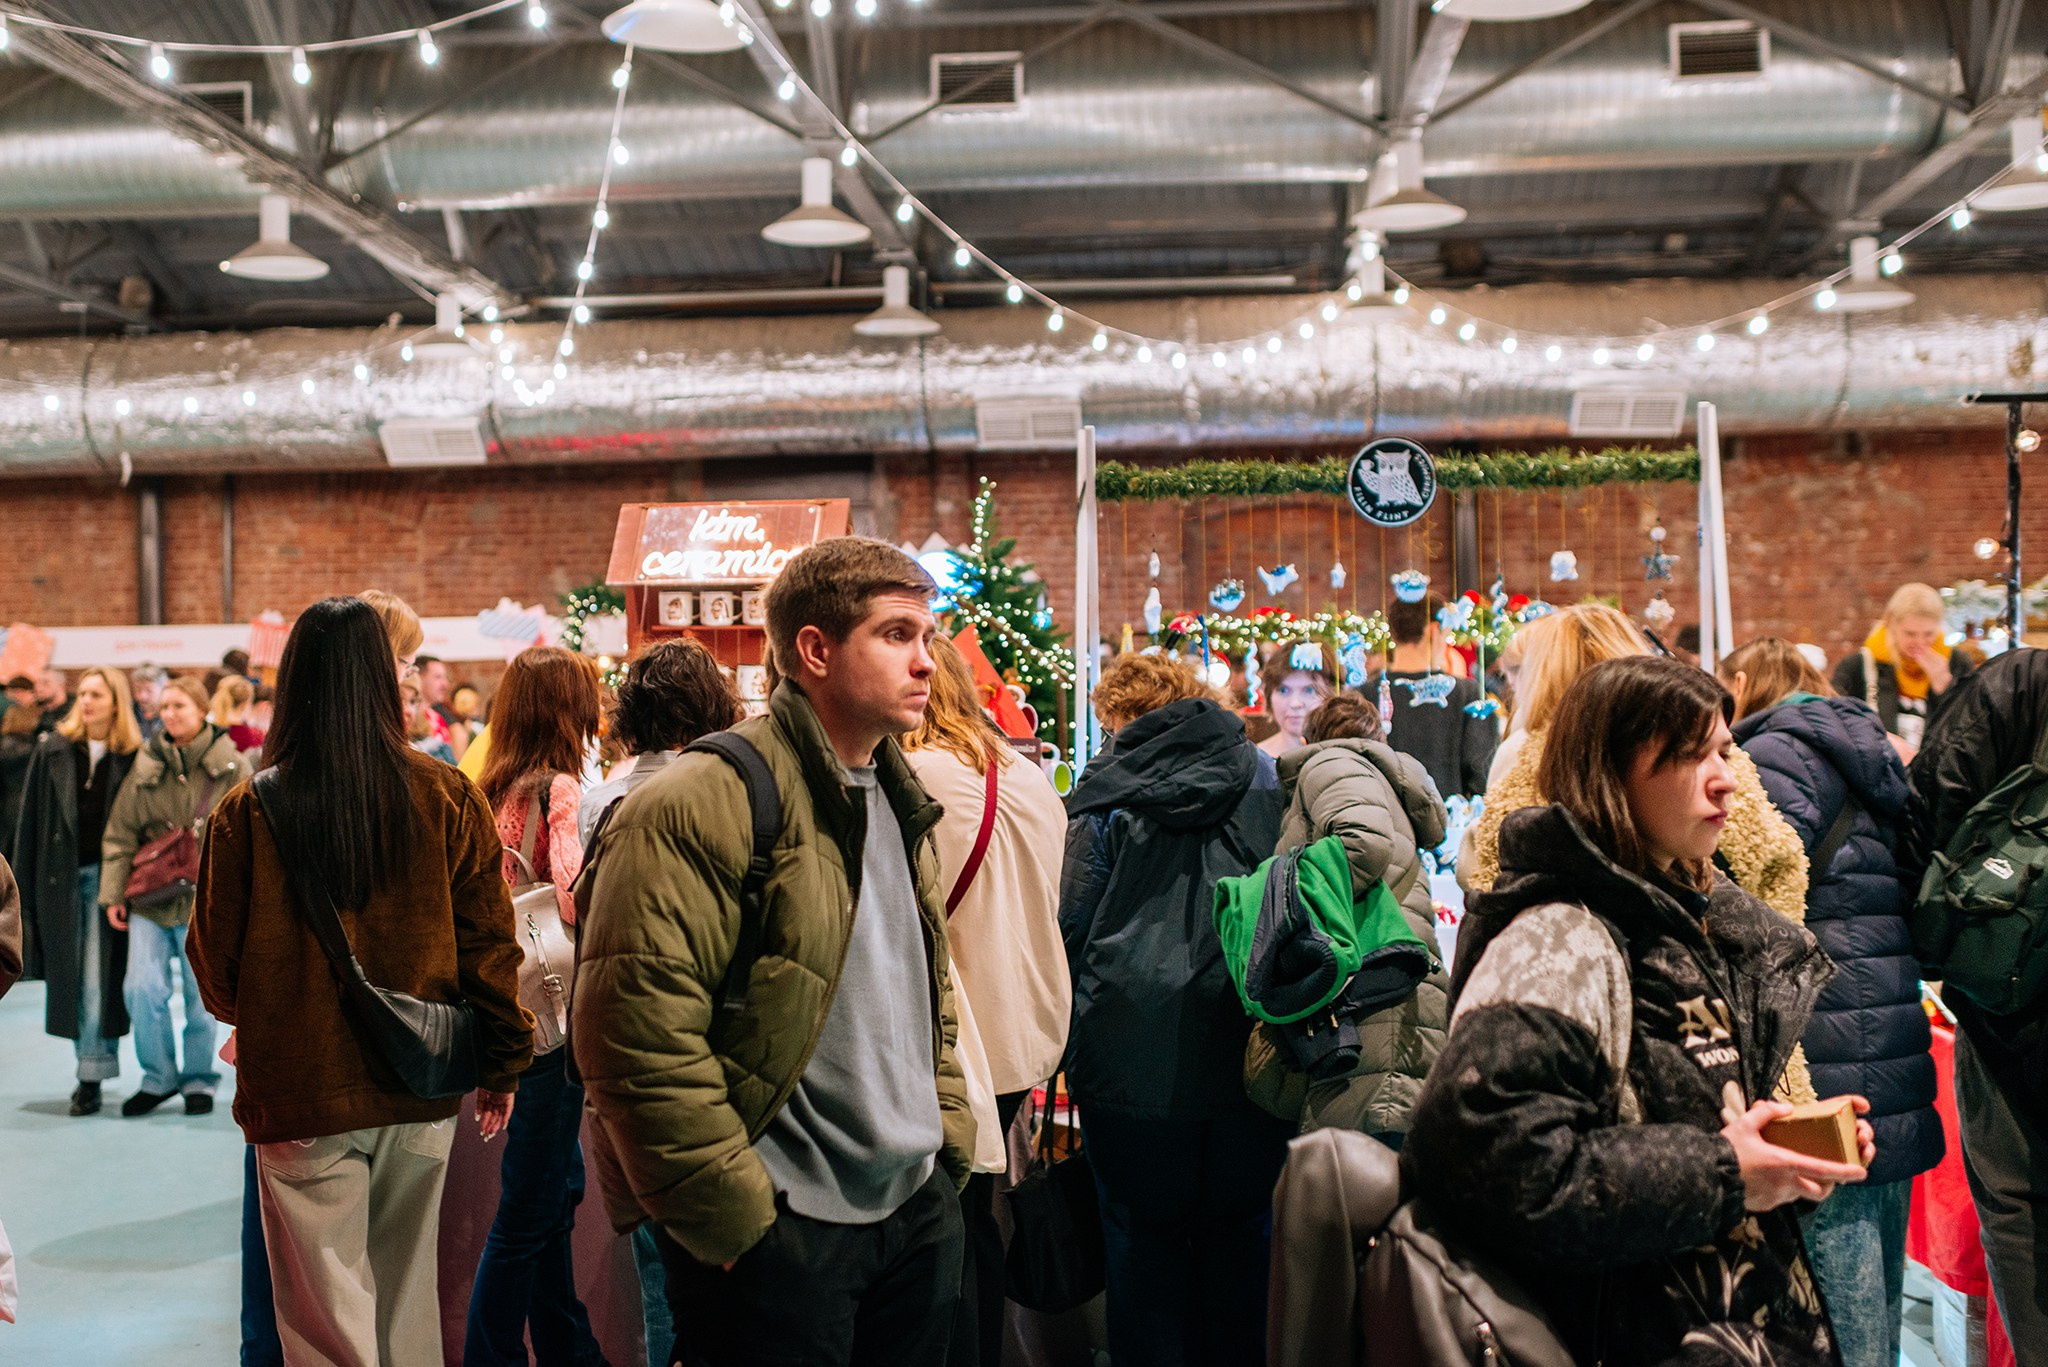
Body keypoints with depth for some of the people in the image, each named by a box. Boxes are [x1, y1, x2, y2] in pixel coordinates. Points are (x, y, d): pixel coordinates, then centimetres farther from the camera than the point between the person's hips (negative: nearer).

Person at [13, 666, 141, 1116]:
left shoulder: (132, 758, -3)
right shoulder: (53, 750, 3)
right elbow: (30, 821, 4)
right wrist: (24, 889, 1)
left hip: (106, 876, -3)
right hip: (60, 877, 3)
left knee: (98, 977, -5)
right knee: (67, 976, 8)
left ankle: (91, 1076, 1)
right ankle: (92, 1062, 22)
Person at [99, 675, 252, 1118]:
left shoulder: (231, 767, -1)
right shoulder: (147, 765, 5)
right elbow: (120, 833, 8)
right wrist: (113, 894, 3)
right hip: (151, 898, 2)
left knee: (201, 995, 4)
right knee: (142, 988, -6)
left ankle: (199, 1080, 21)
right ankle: (158, 1077, 13)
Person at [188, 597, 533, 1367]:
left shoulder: (248, 814, -11)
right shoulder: (448, 800, -7)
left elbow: (215, 970, 0)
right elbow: (488, 943, -2)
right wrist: (503, 1066, 10)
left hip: (300, 1096, -2)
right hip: (420, 1099, 2)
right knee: (407, 1302, 19)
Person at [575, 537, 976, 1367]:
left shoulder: (901, 803, 13)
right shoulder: (700, 807, -16)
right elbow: (635, 1037, -22)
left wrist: (950, 1139, 13)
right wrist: (736, 1220, -18)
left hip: (920, 1208, 8)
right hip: (780, 1234, -8)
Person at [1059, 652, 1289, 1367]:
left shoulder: (1106, 795, -3)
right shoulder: (1268, 779, 6)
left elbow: (1072, 930, -3)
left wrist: (1073, 1042, 6)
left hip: (1135, 1055, -3)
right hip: (1245, 1048, 3)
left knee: (1142, 1234, 10)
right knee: (1238, 1229, 14)